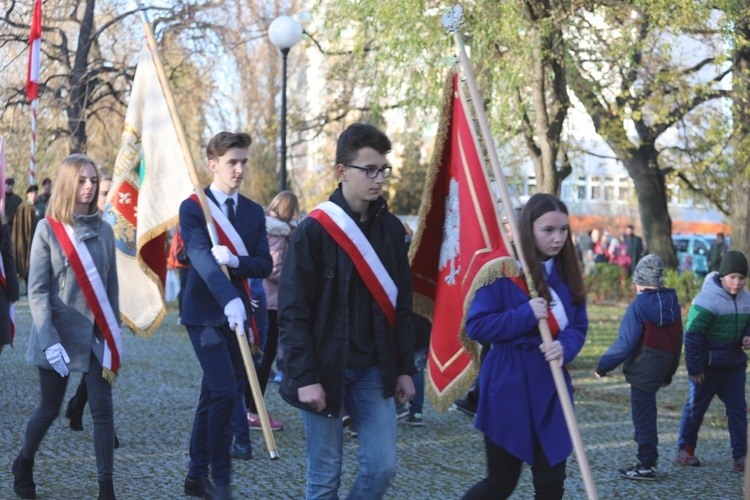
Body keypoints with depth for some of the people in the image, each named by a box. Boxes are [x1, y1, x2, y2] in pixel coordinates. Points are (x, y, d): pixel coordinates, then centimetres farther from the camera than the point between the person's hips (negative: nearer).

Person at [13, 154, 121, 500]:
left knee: (103, 409, -5)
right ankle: (24, 466, 36)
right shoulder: (48, 229, -6)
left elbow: (111, 285, 10)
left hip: (97, 335, 3)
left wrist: (114, 332, 7)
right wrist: (49, 340, -16)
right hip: (60, 333, -3)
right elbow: (37, 291, -8)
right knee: (49, 409, 10)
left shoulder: (103, 230, 5)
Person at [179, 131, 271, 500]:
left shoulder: (254, 212, 10)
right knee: (224, 392, -14)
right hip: (205, 313, -6)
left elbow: (264, 264, 2)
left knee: (212, 395, 12)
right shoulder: (192, 208, -8)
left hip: (235, 314, 6)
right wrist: (229, 300, -39)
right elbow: (202, 258, -24)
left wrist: (234, 261, -20)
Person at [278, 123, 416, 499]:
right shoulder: (314, 231, -10)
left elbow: (401, 305, 12)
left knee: (382, 466, -1)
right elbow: (292, 312, -11)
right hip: (325, 370, -4)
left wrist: (405, 368, 8)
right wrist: (304, 379, -15)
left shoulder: (391, 229, 6)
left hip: (373, 371, 5)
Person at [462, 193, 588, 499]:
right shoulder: (503, 271, -11)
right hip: (509, 388, -5)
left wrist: (564, 348, -13)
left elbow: (579, 326, 9)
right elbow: (476, 326, -12)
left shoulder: (566, 273, 7)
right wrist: (525, 315, -20)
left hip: (551, 388, 5)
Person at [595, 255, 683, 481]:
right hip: (660, 369, 7)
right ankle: (648, 456, 26)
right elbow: (677, 341, 13)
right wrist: (669, 373, 23)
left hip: (642, 369, -7)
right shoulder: (672, 304, 5)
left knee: (643, 414, -1)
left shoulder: (638, 307, -17)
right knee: (646, 410, 19)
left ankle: (646, 466, 3)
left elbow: (625, 344, -18)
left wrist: (603, 366, -9)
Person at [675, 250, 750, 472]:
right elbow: (693, 334, -17)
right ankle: (685, 450, 21)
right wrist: (694, 368, -17)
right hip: (708, 366, -6)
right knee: (696, 406, 7)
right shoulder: (707, 299, -18)